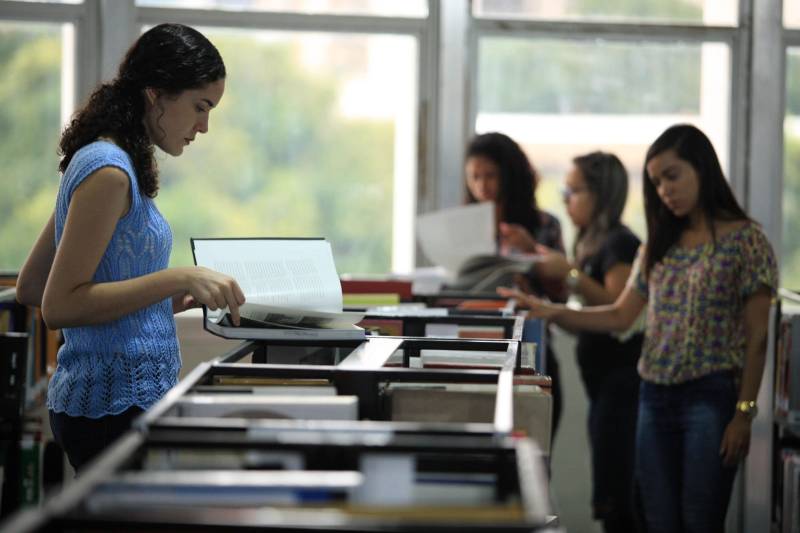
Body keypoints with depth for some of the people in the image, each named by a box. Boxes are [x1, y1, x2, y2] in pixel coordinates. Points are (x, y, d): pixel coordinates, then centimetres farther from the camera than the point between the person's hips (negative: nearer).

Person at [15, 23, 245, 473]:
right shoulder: (107, 171, -13)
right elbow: (58, 305, -18)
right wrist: (179, 279, -22)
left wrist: (172, 301, 14)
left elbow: (30, 289, 18)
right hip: (116, 406, -10)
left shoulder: (112, 164, 15)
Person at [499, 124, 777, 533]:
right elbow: (620, 316, 12)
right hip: (655, 396, 6)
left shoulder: (745, 240, -4)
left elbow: (756, 337, -6)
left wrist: (744, 414, -11)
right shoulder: (660, 245, 14)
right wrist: (549, 312, -1)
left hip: (711, 396, -6)